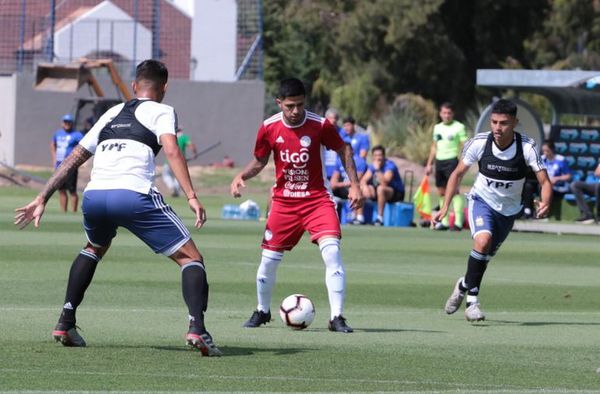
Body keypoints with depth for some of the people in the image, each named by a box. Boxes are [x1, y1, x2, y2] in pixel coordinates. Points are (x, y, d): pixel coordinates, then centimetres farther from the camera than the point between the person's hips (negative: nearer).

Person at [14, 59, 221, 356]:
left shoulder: (112, 114, 29)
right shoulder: (161, 112, 13)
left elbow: (73, 159, 30)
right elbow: (172, 151, -6)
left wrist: (42, 198, 33)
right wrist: (192, 197, -14)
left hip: (94, 196, 5)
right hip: (133, 195, -5)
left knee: (94, 249, 37)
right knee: (190, 258, 3)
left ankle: (65, 322, 28)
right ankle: (197, 328, -19)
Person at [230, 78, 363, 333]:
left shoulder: (320, 125, -12)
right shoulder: (269, 128, -6)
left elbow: (344, 150, 3)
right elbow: (259, 160, 10)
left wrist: (354, 185, -3)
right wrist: (242, 176, -9)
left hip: (317, 199, -2)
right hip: (283, 203, 2)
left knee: (332, 252, -21)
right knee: (269, 259, 5)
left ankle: (337, 317, -16)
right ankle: (262, 311, 32)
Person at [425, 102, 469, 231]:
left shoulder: (459, 127, -2)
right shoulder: (437, 127, 16)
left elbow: (464, 146, -6)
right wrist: (429, 164, 20)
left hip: (452, 161, -7)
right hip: (439, 161, 7)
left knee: (454, 190, -14)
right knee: (441, 192, 7)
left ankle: (458, 222, -17)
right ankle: (444, 222, 12)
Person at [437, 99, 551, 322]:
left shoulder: (527, 147, -22)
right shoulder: (479, 143, -19)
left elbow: (545, 181, -21)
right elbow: (458, 174, -5)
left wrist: (545, 204, -42)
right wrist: (445, 207, -11)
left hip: (508, 209, 2)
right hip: (482, 201, -2)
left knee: (485, 257, 13)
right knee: (483, 240, -29)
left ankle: (464, 285, 44)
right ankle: (472, 300, -19)